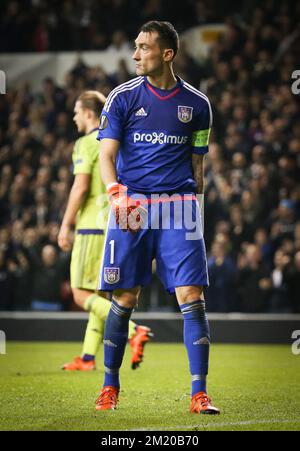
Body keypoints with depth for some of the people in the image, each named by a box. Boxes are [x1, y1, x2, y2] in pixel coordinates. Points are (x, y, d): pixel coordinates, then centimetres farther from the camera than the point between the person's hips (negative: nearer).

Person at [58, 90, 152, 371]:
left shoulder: (86, 144, -8)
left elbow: (80, 187, -16)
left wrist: (65, 225, -11)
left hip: (92, 227, -8)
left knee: (82, 295, -6)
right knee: (99, 295, 12)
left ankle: (134, 332, -21)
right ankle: (88, 357, 11)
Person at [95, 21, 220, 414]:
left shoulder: (196, 104, 9)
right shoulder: (123, 97, 4)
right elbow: (107, 155, -2)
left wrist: (193, 206, 13)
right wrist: (116, 192, -20)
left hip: (178, 206, 1)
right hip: (131, 206, -1)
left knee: (192, 297, -8)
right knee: (124, 300, 1)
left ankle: (199, 393, -6)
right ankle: (110, 385, 17)